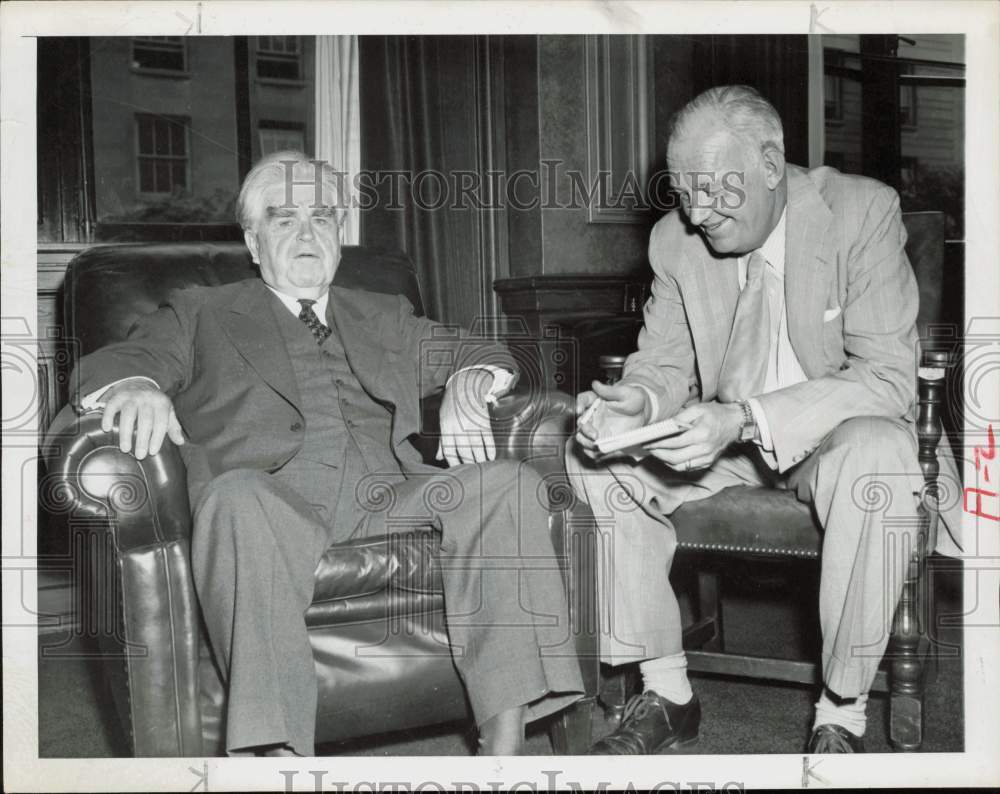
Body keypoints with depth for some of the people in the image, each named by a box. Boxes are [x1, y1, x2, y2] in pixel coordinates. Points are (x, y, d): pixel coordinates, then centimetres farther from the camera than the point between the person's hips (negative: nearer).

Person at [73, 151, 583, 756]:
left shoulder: (385, 317, 31)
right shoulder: (202, 314, 23)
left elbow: (479, 352, 29)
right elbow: (109, 363, 10)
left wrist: (470, 380, 3)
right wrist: (136, 387, -17)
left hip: (386, 490, 3)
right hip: (273, 493, -3)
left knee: (509, 484, -23)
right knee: (237, 496, -38)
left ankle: (505, 742, -31)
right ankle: (280, 753, -44)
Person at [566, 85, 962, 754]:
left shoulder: (864, 211, -17)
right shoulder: (675, 239, -5)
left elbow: (890, 377, -24)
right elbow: (666, 362, 4)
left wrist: (747, 418, -36)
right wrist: (636, 403, -23)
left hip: (837, 430, -4)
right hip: (724, 434, 5)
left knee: (876, 454, -37)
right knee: (598, 455, -16)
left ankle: (842, 716, -20)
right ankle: (666, 692, -5)